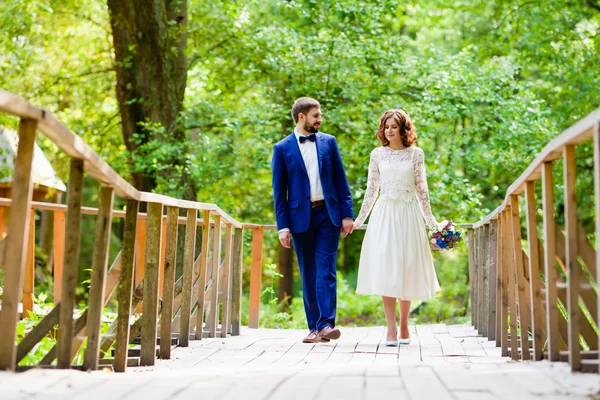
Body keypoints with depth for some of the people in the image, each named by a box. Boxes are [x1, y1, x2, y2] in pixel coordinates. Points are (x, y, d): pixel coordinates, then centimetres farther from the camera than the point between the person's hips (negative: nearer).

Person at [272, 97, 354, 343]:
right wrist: (283, 226, -4)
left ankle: (327, 324, -13)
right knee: (308, 274, 5)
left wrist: (347, 214, 1)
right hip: (300, 217, 0)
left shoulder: (328, 142, 8)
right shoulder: (283, 148, 2)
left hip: (328, 213, 0)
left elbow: (341, 180, 8)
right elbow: (279, 191, 2)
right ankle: (314, 328, 11)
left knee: (326, 270, -8)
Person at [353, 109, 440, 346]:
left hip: (409, 215, 0)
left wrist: (430, 220, 8)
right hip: (384, 215, 0)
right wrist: (359, 219, 10)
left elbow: (421, 189, 8)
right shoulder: (377, 154, 6)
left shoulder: (416, 154, 5)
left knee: (407, 269, 4)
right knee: (385, 270, -6)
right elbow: (371, 190, 10)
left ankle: (404, 325, 19)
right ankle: (391, 329, -5)